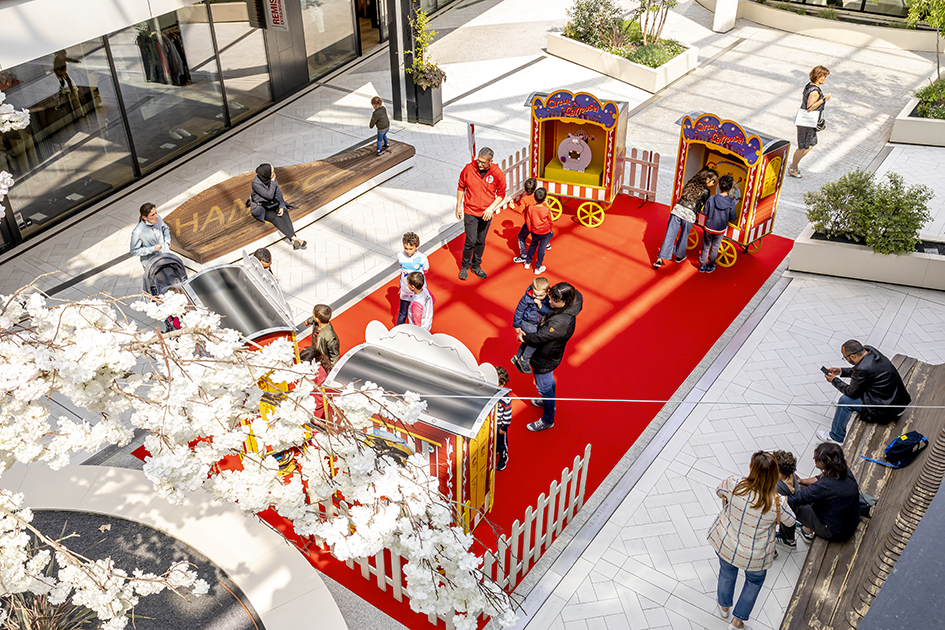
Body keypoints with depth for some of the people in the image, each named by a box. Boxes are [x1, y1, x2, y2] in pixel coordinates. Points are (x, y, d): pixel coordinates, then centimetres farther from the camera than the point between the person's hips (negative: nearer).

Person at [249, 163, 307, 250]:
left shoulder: (272, 178, -8)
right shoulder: (256, 183, -25)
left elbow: (278, 193, -5)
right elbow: (269, 195, -27)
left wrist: (281, 206, -18)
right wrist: (272, 181, -25)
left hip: (273, 203, 5)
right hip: (260, 207, -5)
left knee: (284, 213, -26)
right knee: (275, 218, -32)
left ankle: (294, 242, -42)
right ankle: (295, 239, -46)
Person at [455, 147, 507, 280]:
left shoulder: (497, 173, -10)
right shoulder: (468, 168, -11)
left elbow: (501, 194, 0)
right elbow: (461, 187, 3)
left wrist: (491, 208, -13)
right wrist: (458, 207, 5)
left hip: (486, 214, 2)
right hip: (470, 212, -1)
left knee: (481, 242, 12)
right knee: (471, 241, -4)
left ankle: (476, 266, 32)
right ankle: (465, 266, 18)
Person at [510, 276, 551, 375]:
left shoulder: (548, 300, -17)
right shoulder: (527, 298, -25)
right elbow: (519, 311, -12)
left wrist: (541, 306, -34)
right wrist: (517, 325, -4)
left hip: (539, 324, 5)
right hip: (527, 323, -5)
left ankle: (517, 359, 44)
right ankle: (524, 359, -1)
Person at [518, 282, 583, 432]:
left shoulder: (561, 322, -40)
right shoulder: (567, 310, -15)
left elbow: (539, 337, -32)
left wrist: (523, 337, -12)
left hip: (544, 360, -8)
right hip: (551, 355, 8)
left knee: (544, 388, 15)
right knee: (548, 381, 33)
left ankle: (547, 420, 37)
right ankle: (548, 402, 60)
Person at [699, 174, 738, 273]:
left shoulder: (712, 198, -16)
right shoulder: (731, 202, -16)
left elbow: (705, 212, -7)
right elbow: (732, 219, -9)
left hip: (709, 228, 0)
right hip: (720, 230, 0)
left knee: (706, 247, 20)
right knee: (715, 248, 21)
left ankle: (702, 265, 30)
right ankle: (710, 266, 33)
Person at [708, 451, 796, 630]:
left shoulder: (734, 485, -29)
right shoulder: (777, 504, -31)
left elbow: (719, 491, -3)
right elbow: (790, 522, -8)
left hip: (725, 543, 2)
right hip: (754, 557, -2)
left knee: (727, 573, 32)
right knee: (755, 581, 32)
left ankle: (724, 606, 60)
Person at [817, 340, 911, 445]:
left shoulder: (863, 368, -30)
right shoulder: (868, 349, -5)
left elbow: (852, 392, -14)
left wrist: (834, 380, -2)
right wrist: (841, 371, 12)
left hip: (888, 411, -10)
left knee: (845, 400, -11)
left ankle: (836, 437, 7)